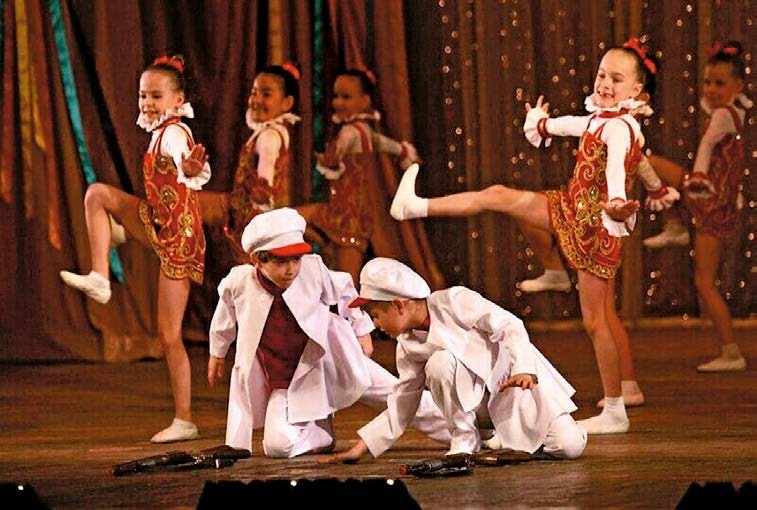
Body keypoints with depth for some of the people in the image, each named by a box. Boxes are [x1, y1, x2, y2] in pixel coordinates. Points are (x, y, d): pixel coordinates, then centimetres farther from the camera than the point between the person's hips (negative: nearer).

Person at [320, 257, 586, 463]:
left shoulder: (453, 301, -16)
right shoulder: (408, 348, 1)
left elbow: (510, 326, -16)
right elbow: (401, 406, 4)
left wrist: (524, 370, -32)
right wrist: (360, 448, -3)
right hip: (478, 399, 3)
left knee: (569, 446, -24)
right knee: (438, 362, -28)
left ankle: (512, 431, 8)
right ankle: (465, 438, -10)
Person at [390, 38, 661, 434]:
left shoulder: (618, 127, -22)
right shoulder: (601, 119, 7)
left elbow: (615, 167, -42)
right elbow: (580, 125, 31)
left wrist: (615, 203, -63)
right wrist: (543, 124, 52)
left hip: (595, 225, -9)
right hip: (570, 212, 9)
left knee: (595, 320, -4)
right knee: (499, 197, 9)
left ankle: (614, 412, 4)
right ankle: (416, 207, 24)